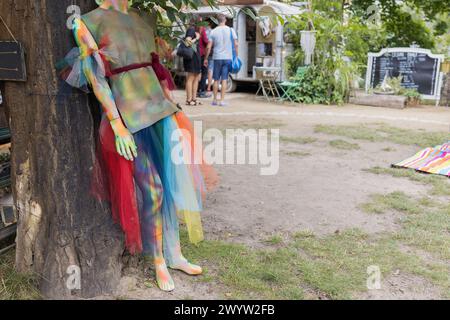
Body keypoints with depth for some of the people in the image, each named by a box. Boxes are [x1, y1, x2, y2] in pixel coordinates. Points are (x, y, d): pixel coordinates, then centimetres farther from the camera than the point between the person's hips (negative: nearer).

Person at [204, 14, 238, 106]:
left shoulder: (213, 31, 0)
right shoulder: (231, 30, 0)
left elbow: (209, 47, -1)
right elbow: (236, 44, -3)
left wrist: (206, 58, 7)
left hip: (217, 58, 0)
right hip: (228, 58, 0)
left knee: (216, 80, 10)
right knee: (224, 79, 1)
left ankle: (215, 100, 15)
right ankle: (222, 100, -1)